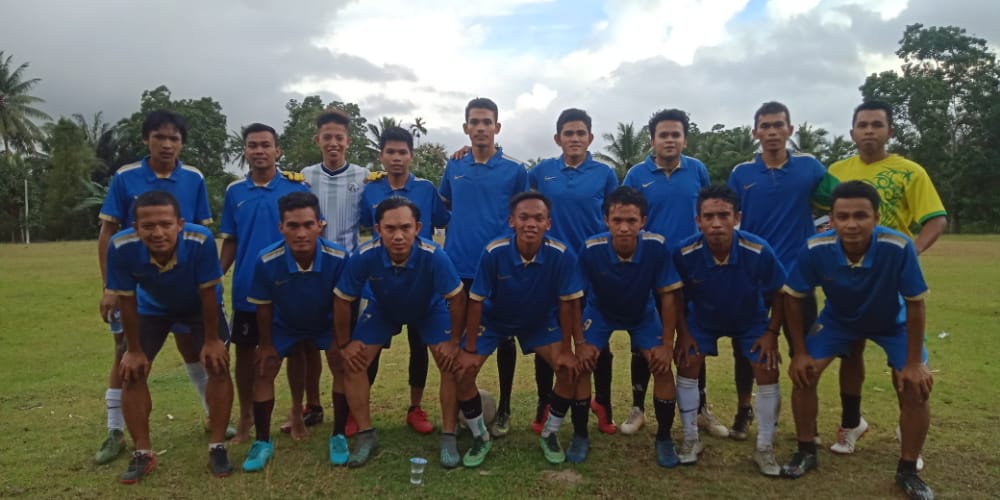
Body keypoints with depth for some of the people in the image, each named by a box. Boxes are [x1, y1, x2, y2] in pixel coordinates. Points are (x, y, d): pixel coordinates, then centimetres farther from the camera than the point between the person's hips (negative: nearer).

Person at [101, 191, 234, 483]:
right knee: (132, 372, -4)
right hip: (152, 307, 2)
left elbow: (208, 293, -26)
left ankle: (217, 447, 4)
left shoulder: (200, 240, -42)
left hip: (200, 306, -1)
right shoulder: (121, 247, -37)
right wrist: (134, 350, -11)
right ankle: (143, 453, 12)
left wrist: (212, 340, -17)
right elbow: (126, 300, -20)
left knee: (218, 366, -11)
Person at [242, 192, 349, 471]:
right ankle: (263, 442, 12)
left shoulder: (338, 258, -36)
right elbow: (264, 307, -15)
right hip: (284, 325, 1)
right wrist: (266, 344, -5)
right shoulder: (266, 261, -34)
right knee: (263, 371, -4)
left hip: (326, 323, -1)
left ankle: (339, 436, 4)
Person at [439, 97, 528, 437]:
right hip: (458, 267, 3)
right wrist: (460, 227, 8)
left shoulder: (514, 170, -3)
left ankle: (503, 409, 22)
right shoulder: (453, 167, 5)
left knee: (503, 338, 7)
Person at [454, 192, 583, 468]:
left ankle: (550, 434, 12)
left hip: (540, 322, 1)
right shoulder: (494, 252, -32)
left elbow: (567, 303, -17)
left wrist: (566, 351, -13)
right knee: (462, 371, -14)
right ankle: (480, 437, 11)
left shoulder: (562, 255, -30)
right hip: (493, 320, -1)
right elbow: (476, 301, -21)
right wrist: (469, 350, -16)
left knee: (570, 370, -14)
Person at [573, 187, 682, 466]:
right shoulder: (591, 249, -34)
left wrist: (667, 344, -17)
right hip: (600, 312, 0)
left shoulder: (656, 246, -33)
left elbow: (667, 296, -20)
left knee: (662, 367, -13)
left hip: (643, 313, 1)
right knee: (581, 364, -14)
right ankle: (580, 436, 5)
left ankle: (664, 438, 8)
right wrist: (580, 342, -16)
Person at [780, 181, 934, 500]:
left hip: (892, 322, -1)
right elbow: (793, 298, -15)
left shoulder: (899, 248, -37)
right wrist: (800, 352, -12)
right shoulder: (816, 250, -32)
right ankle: (806, 452, 11)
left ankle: (908, 470, 10)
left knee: (915, 387, -13)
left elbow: (915, 305, -22)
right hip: (839, 319, 1)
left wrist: (914, 362, -18)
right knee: (803, 374, -10)